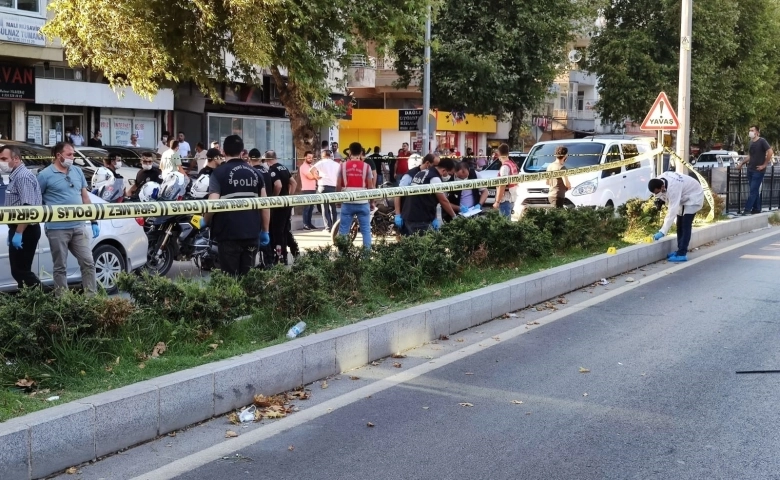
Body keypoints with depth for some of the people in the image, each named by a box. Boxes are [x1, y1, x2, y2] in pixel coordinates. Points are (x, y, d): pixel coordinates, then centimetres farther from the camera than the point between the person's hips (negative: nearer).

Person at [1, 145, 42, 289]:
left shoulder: (23, 176, -16)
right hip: (19, 230, 10)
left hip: (25, 231, -10)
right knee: (18, 270, 11)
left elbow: (28, 208, -24)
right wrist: (13, 231, 24)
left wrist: (18, 233, -26)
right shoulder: (15, 176, 17)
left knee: (20, 270, -8)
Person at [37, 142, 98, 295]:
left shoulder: (78, 172, 12)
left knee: (88, 263, 4)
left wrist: (94, 222, 11)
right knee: (60, 267, 4)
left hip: (78, 227, 5)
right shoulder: (45, 175, -4)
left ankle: (92, 296, 10)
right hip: (57, 229, -5)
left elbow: (85, 198, 15)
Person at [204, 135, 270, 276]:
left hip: (229, 233, -4)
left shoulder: (219, 173, -6)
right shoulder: (255, 173, 8)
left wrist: (205, 221, 5)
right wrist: (265, 231, 15)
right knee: (247, 275, 11)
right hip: (252, 232, 4)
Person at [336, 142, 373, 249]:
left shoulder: (343, 166, -1)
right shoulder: (366, 166, -2)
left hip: (347, 203, 1)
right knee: (366, 230, 6)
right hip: (362, 203, 0)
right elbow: (370, 186, 1)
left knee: (343, 230, 6)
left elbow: (338, 186, 2)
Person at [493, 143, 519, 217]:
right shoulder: (512, 164, 11)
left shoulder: (505, 167, -17)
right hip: (511, 198, 10)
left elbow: (503, 185, -21)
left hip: (505, 199, -10)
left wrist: (497, 201, -20)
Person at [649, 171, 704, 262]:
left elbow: (672, 211, -44)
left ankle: (682, 254, -17)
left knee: (685, 226, -15)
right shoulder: (660, 180, -19)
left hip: (694, 197, -9)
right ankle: (680, 250, 18)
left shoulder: (673, 188, -42)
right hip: (683, 197, 9)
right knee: (680, 224, 10)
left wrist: (662, 232, -45)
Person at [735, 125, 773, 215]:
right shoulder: (751, 142, 12)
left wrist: (764, 165, -16)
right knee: (755, 190, 11)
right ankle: (756, 209, 16)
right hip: (750, 170, 7)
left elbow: (770, 152, -18)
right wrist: (742, 163, 11)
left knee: (753, 191, -7)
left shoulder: (762, 141, -11)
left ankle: (747, 210, -9)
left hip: (758, 171, -7)